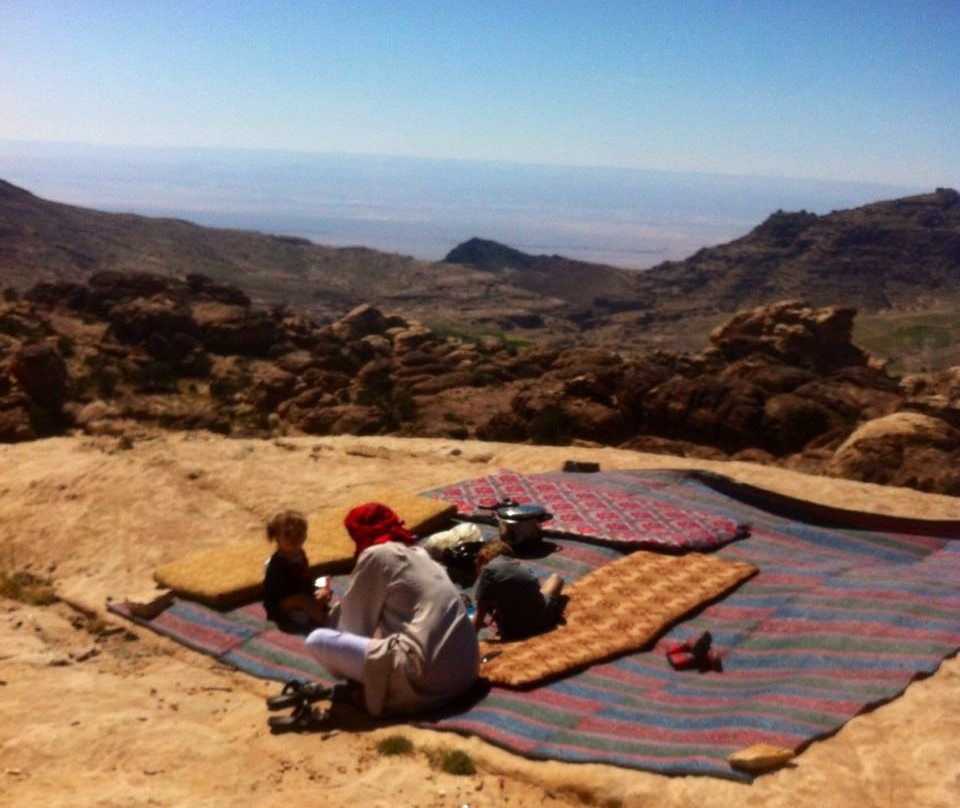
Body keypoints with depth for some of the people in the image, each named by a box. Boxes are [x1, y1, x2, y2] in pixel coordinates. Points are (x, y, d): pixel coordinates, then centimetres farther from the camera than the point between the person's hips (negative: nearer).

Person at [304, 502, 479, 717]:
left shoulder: (376, 555, -2)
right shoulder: (418, 553, 21)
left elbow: (355, 623, 6)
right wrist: (337, 612, 35)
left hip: (427, 676, -9)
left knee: (316, 640, -2)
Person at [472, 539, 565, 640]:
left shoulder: (489, 569, -14)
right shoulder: (522, 567, 3)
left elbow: (481, 613, -15)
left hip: (512, 630, -3)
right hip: (540, 620, 3)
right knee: (555, 577, 27)